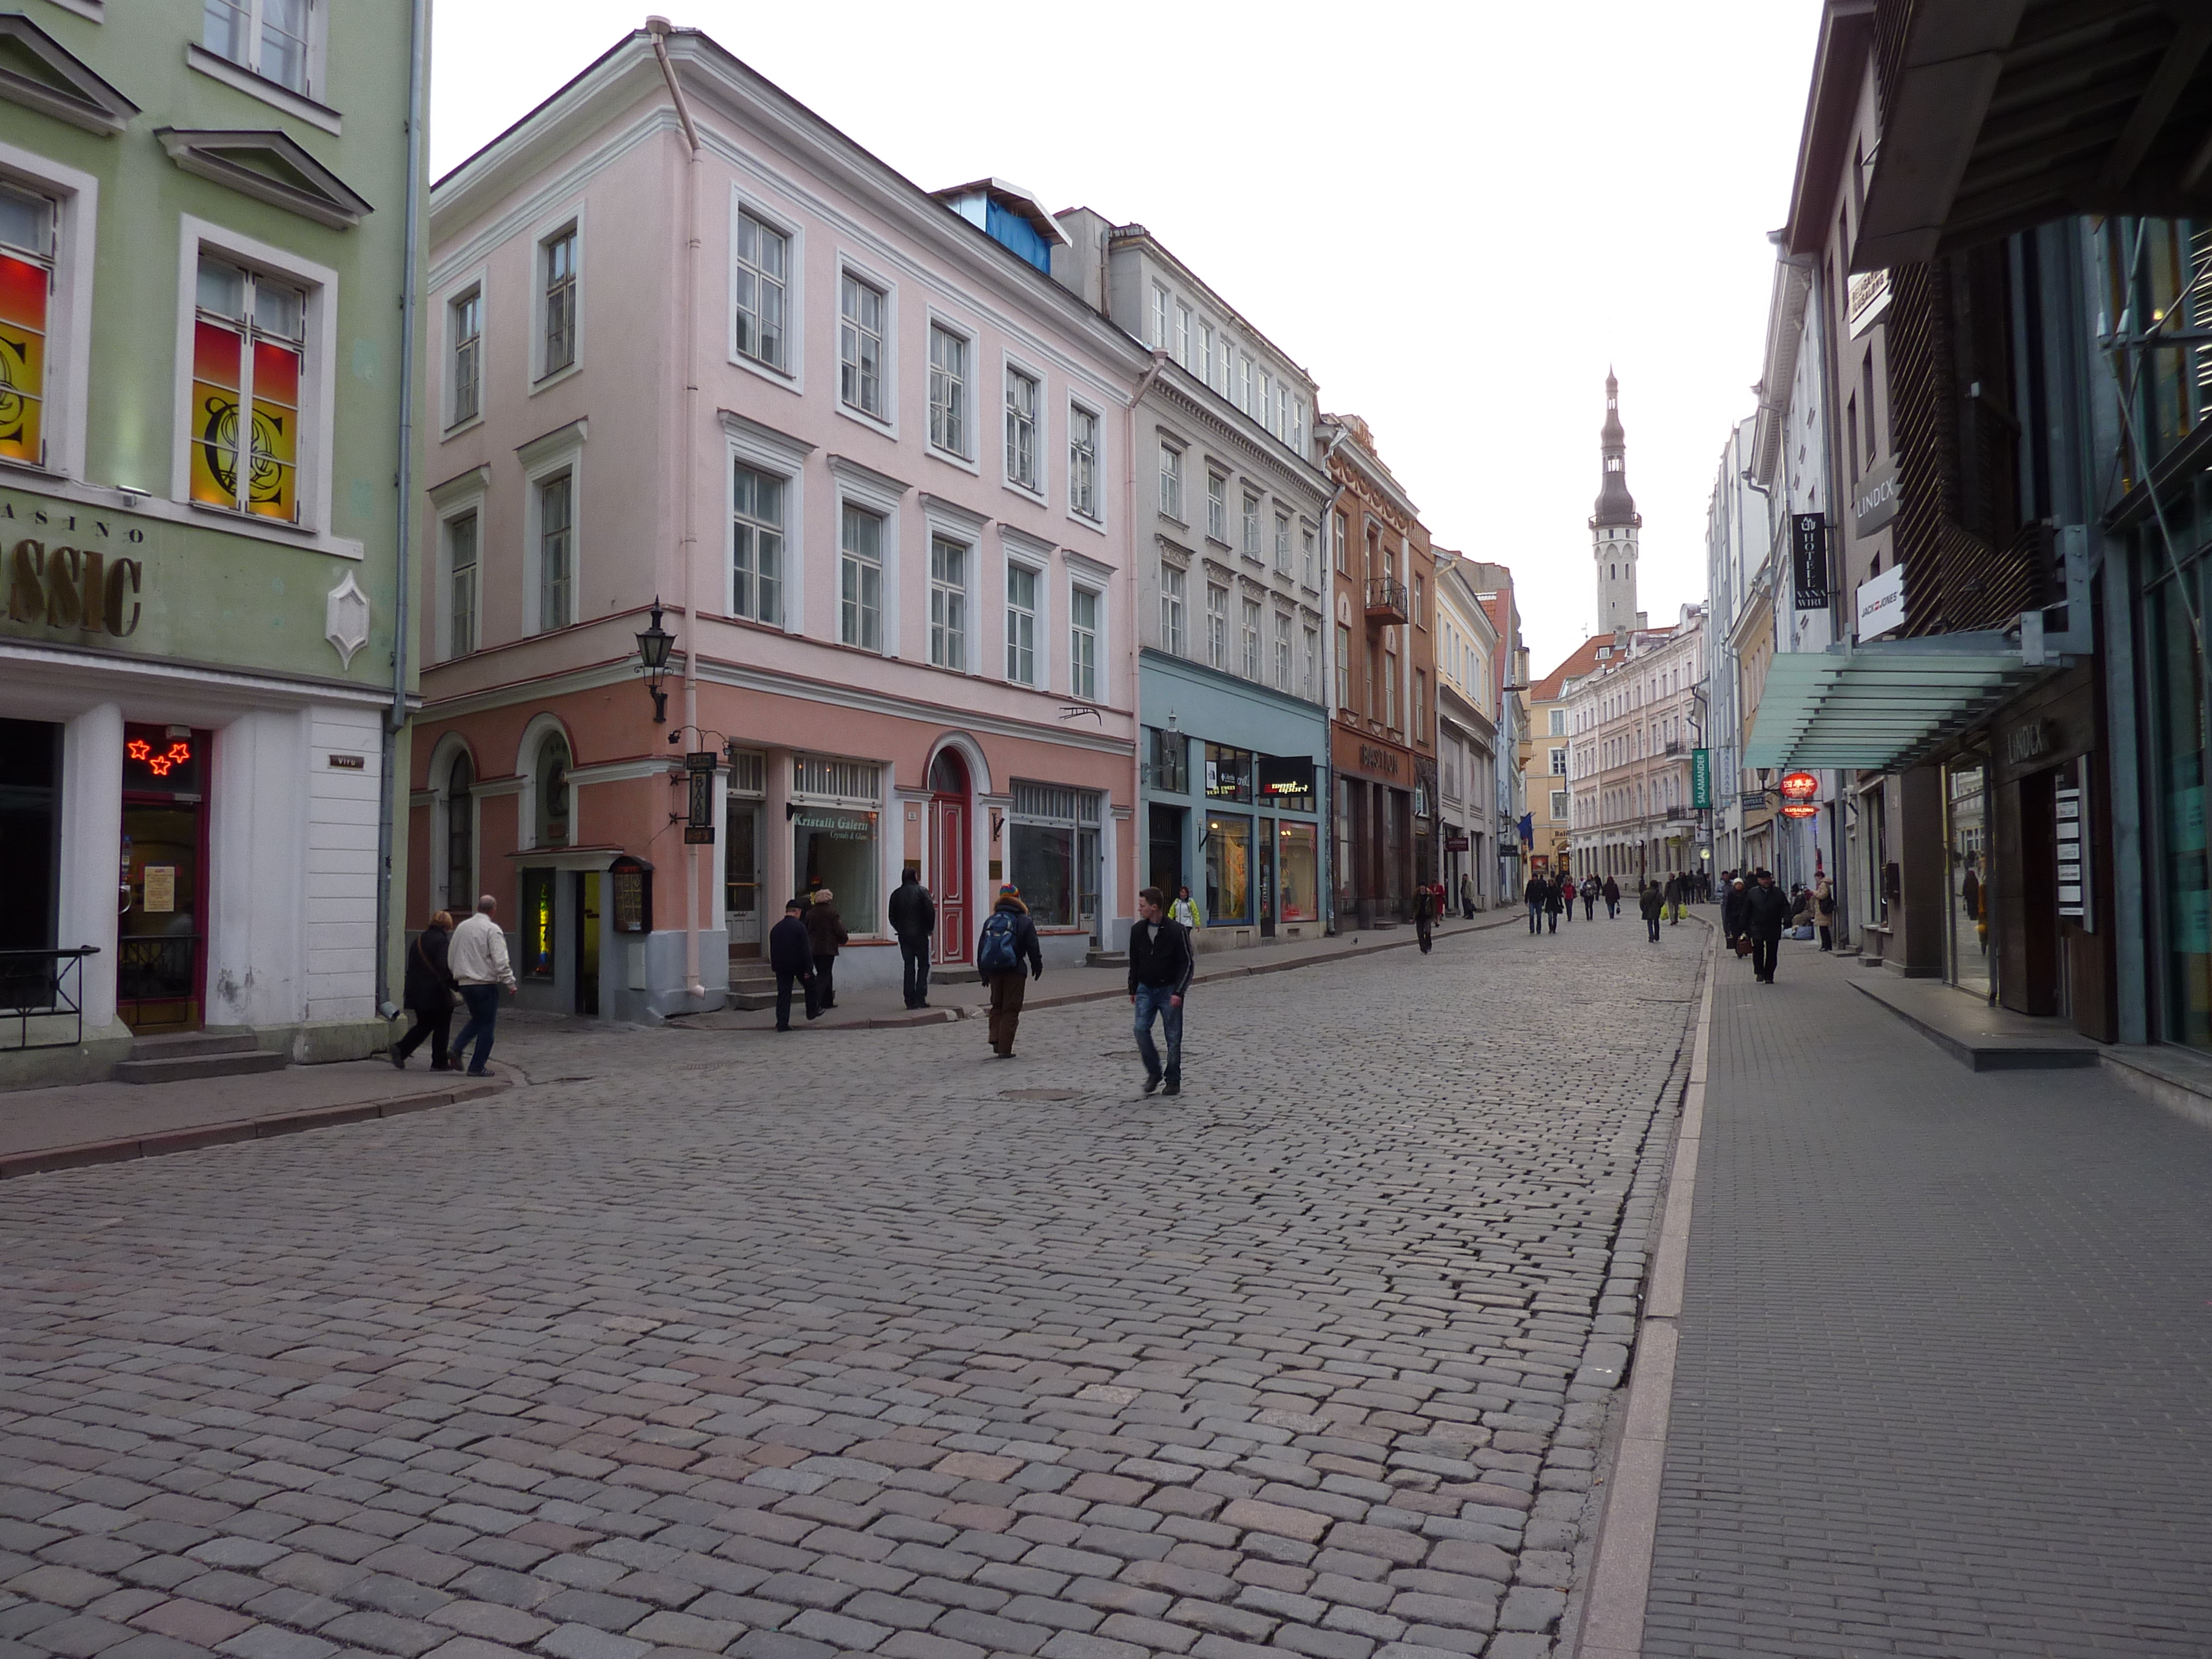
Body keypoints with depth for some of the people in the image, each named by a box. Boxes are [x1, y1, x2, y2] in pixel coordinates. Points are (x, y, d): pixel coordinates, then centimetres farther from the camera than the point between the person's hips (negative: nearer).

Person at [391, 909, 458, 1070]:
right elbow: (444, 969, -21)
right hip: (436, 993, -7)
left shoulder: (418, 939, 11)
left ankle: (401, 1049, 1)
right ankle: (439, 1063, 9)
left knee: (424, 1025, 18)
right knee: (441, 1027, 5)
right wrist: (457, 987, -16)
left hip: (417, 991, 7)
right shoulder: (442, 941, -13)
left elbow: (412, 966, 17)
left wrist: (408, 989, 24)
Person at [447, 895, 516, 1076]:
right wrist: (510, 983, -12)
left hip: (464, 983, 7)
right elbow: (500, 961, -17)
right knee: (487, 1024, 3)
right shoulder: (492, 929, -11)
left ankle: (456, 1049, 2)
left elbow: (450, 958, 18)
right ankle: (476, 1067, 3)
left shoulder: (462, 928, 10)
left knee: (477, 1019, 22)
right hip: (486, 983, -7)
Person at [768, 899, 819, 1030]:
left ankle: (782, 1023, -1)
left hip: (781, 966, 4)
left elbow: (772, 951, 12)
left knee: (783, 993, 5)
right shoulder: (799, 926, -11)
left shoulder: (776, 928, 7)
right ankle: (812, 1011, 30)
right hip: (798, 964, -4)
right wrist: (808, 968, -11)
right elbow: (806, 949, -14)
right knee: (810, 985, 20)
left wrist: (775, 967, 20)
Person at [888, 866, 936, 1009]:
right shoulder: (922, 891, -6)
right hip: (920, 934, -4)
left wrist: (900, 930, 15)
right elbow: (930, 911, -11)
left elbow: (892, 917, 7)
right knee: (923, 965, 5)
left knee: (909, 967, 8)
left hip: (904, 936, 4)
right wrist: (930, 929, 2)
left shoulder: (896, 895, 6)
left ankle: (910, 1000, 6)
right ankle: (920, 998, -5)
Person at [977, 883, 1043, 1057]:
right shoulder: (1024, 921, -3)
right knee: (1011, 1010, 1)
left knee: (997, 1006, 18)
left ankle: (995, 1040, 2)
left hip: (993, 971, 4)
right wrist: (1037, 968, 9)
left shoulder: (990, 921, 11)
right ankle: (1005, 1049, -3)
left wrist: (984, 972, 18)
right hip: (1014, 971, -4)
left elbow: (981, 948, 12)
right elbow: (1033, 948, -4)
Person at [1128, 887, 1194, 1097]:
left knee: (1173, 1036, 1)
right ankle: (1154, 1073, 8)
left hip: (1169, 990, -4)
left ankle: (1173, 1081, 13)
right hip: (1145, 989, 4)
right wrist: (1133, 990, 12)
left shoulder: (1176, 930, -12)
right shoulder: (1137, 931, 4)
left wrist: (1178, 992, -16)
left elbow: (1187, 963, -9)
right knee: (1141, 1030, -9)